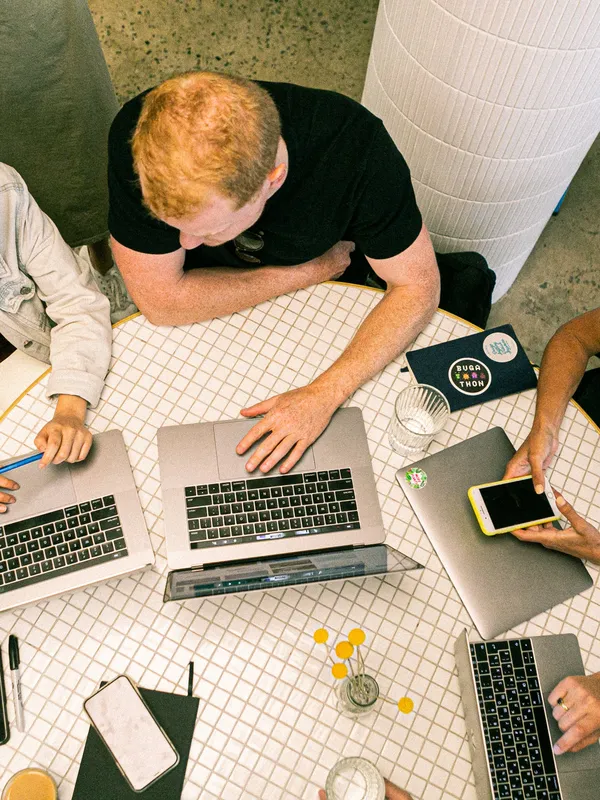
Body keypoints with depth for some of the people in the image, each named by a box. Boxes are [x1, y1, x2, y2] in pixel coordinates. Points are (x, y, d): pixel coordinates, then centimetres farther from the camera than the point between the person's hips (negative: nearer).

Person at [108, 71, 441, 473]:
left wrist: (324, 394, -35)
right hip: (211, 309, -1)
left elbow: (418, 286, -24)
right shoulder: (137, 138, -35)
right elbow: (160, 300, -27)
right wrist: (310, 271, -25)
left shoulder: (355, 143, -35)